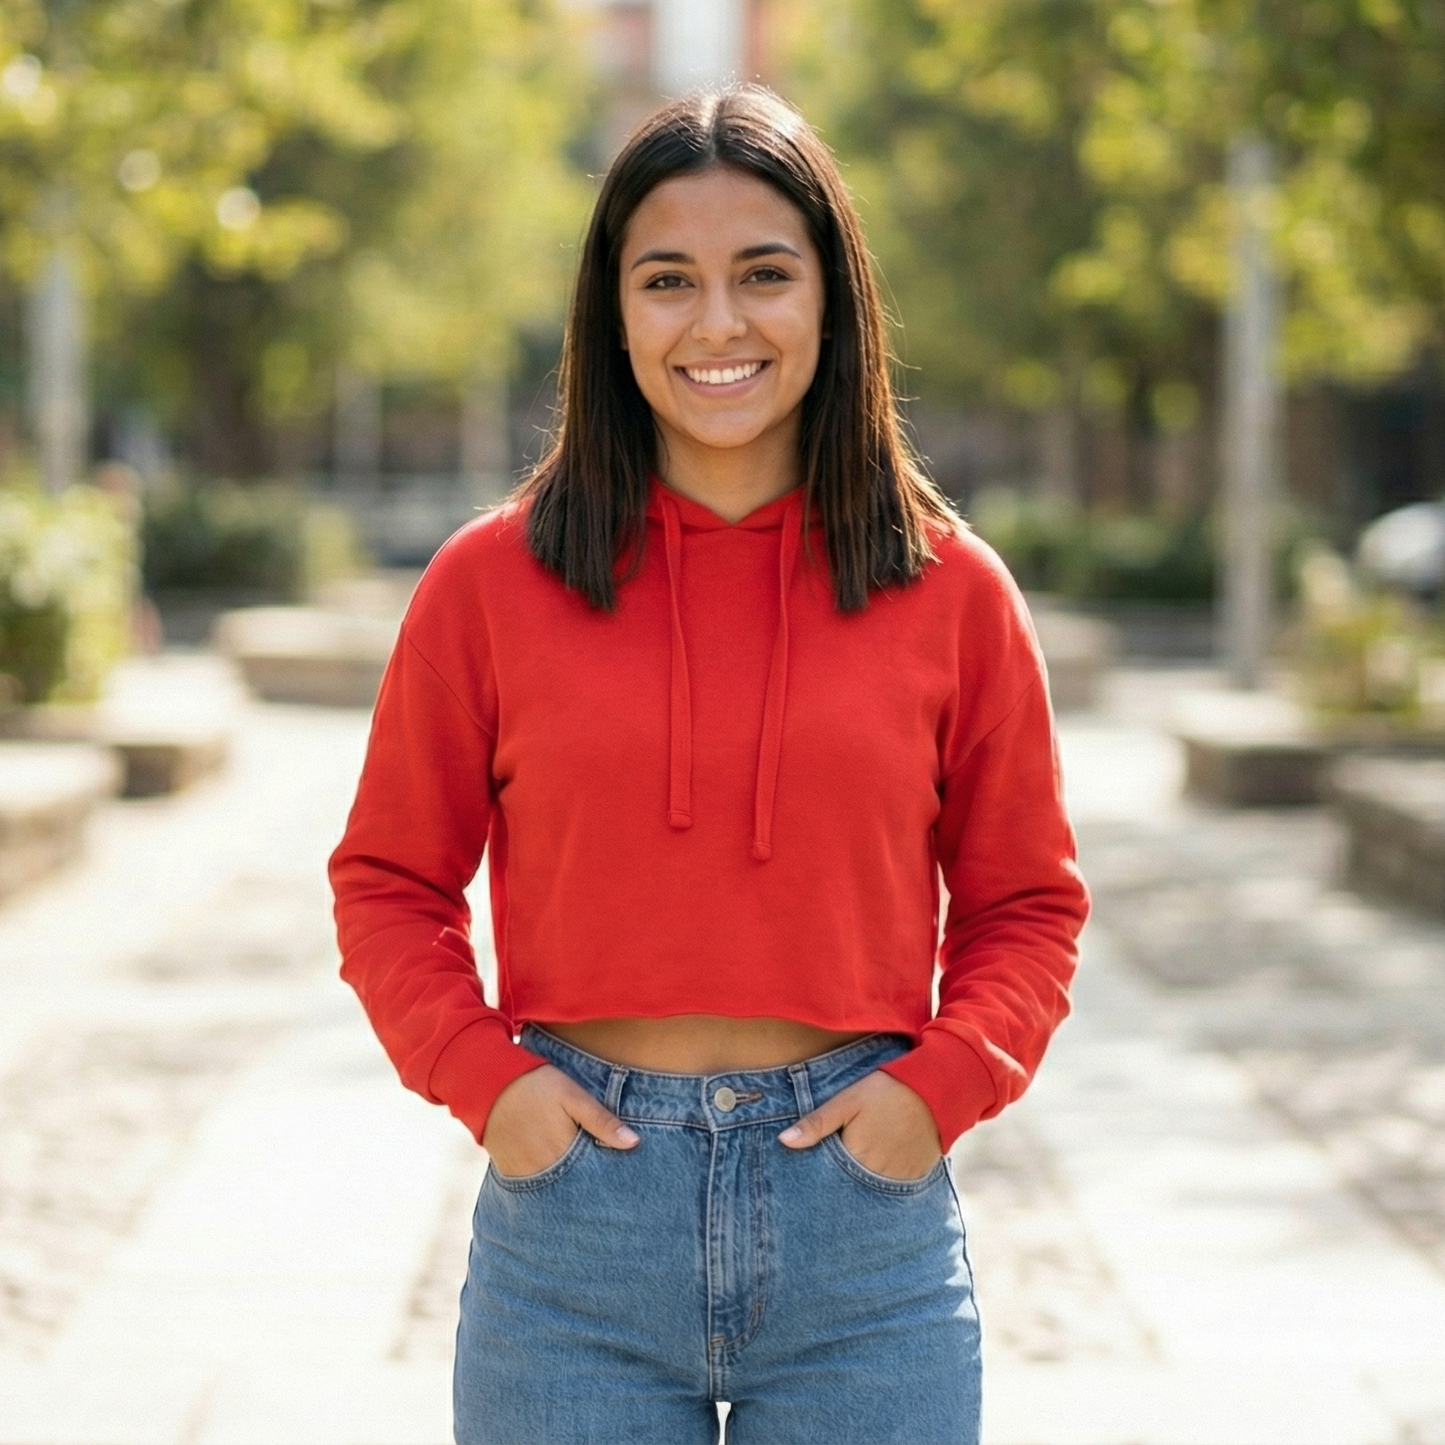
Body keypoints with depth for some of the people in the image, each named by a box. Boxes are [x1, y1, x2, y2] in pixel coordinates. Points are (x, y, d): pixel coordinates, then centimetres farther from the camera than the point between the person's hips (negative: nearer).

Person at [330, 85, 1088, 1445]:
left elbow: (1026, 901, 9)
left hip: (860, 1195, 0)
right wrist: (484, 1077, -6)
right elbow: (390, 880, 8)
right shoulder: (490, 582, 1)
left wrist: (942, 1080, -6)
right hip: (576, 1195, 0)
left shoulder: (953, 592, 2)